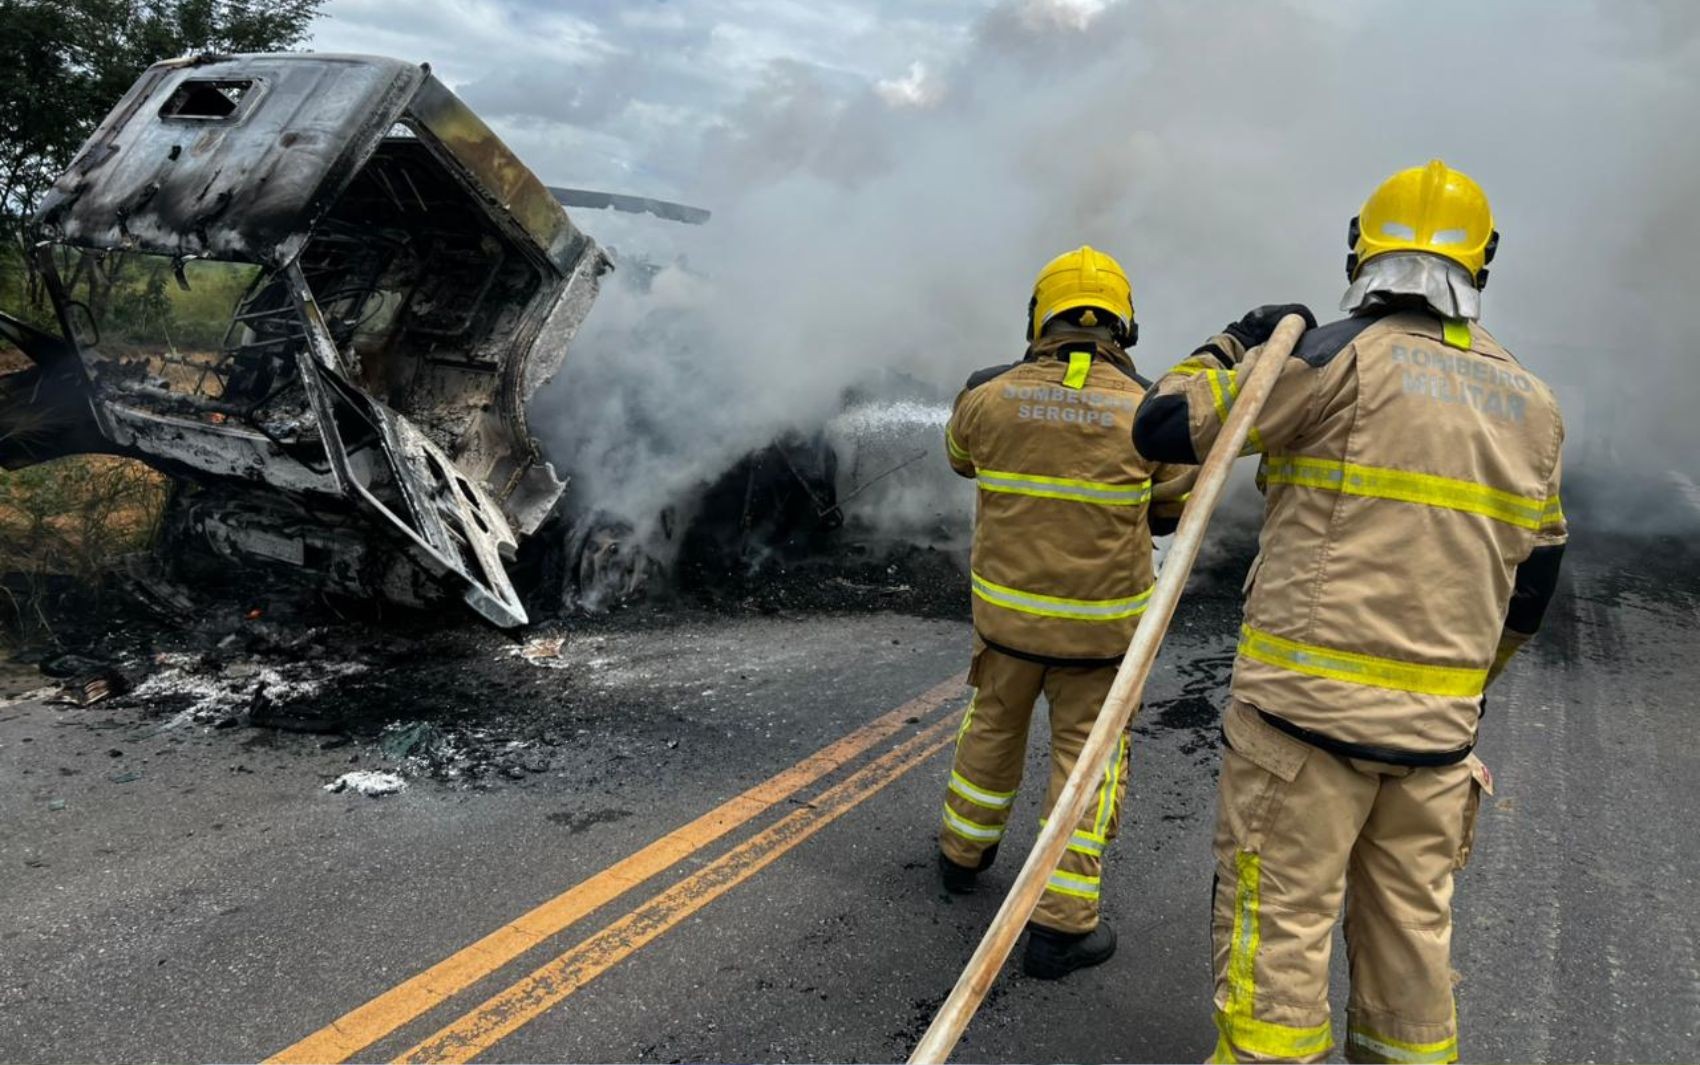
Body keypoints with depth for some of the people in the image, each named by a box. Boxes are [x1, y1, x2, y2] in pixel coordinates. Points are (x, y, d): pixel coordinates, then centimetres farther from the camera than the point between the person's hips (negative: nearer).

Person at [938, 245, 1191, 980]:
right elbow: (1175, 506, 4)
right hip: (1098, 620, -2)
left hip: (1006, 607, 3)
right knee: (1088, 756, 10)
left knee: (995, 723, 25)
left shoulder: (988, 398, -9)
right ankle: (1059, 924, 11)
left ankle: (964, 851, 44)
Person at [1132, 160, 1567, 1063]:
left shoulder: (1345, 358, -8)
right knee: (1411, 929, 17)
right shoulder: (1532, 405, 11)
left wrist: (1235, 343, 10)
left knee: (1279, 926, 2)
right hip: (1437, 721, 6)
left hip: (1309, 707, -6)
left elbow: (1163, 426, -7)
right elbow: (1529, 585, 16)